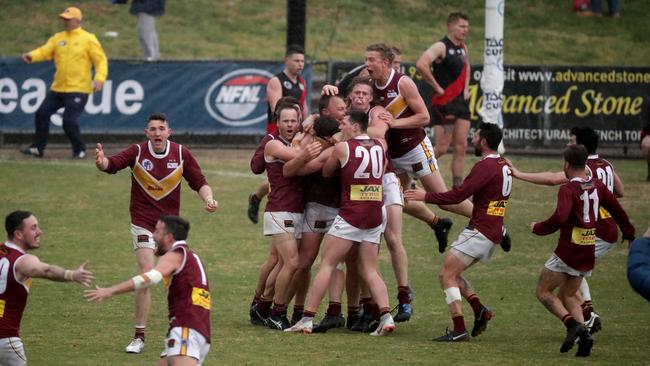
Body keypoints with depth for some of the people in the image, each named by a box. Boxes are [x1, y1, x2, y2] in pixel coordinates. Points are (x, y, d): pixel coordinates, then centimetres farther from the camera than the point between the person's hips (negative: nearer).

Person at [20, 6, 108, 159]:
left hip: (78, 90, -6)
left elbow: (101, 60, -8)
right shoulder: (58, 38, 11)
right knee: (42, 113, 3)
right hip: (58, 88, 6)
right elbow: (45, 51, 1)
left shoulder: (89, 39, -5)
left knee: (69, 121, -13)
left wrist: (99, 78, -23)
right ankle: (37, 148, 15)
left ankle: (80, 150, 7)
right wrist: (31, 56, -20)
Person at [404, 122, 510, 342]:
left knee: (447, 275, -7)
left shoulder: (485, 166, -16)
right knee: (452, 273, 19)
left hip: (479, 231, -10)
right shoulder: (504, 166, 14)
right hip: (493, 234, 10)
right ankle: (479, 310, 4)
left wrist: (426, 196, -11)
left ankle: (459, 330, -13)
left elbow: (458, 195, -20)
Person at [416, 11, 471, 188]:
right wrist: (437, 87, -22)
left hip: (461, 101, 8)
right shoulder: (441, 47, -14)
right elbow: (421, 65, -30)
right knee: (442, 148, -5)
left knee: (461, 147, 2)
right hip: (443, 103, -8)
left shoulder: (463, 48, 12)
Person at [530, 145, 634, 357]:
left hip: (568, 252, -7)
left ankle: (572, 324, -16)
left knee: (543, 292, 5)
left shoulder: (568, 190, -15)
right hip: (588, 254, 7)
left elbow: (559, 219, -29)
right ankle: (583, 334, -2)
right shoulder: (597, 186, 7)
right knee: (568, 296, 20)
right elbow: (618, 211, 17)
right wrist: (629, 235, 33)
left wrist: (537, 228, -11)